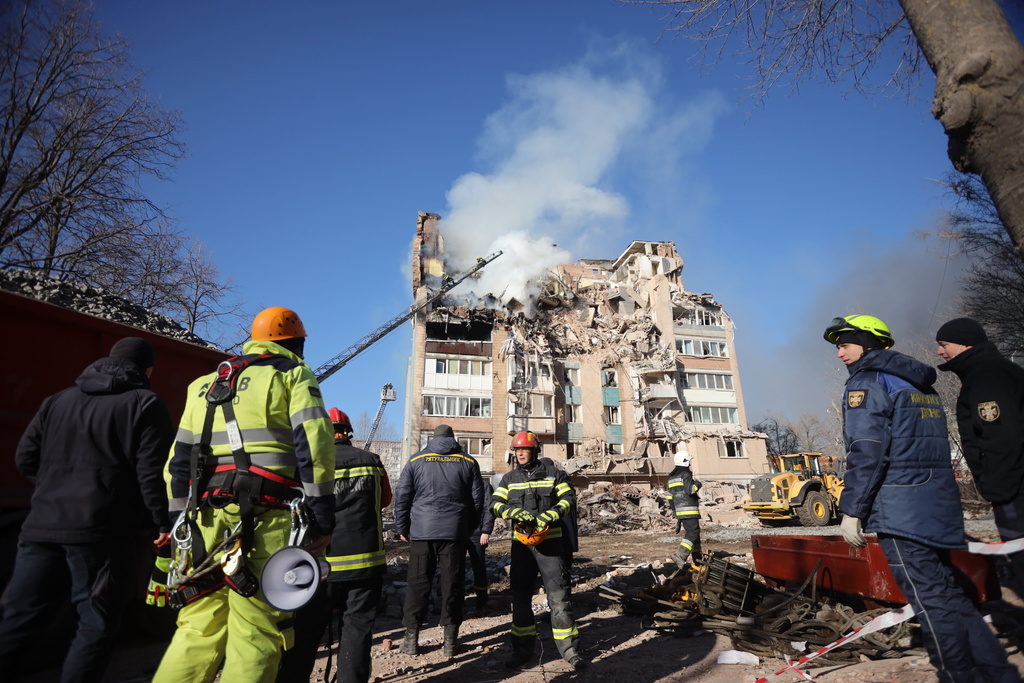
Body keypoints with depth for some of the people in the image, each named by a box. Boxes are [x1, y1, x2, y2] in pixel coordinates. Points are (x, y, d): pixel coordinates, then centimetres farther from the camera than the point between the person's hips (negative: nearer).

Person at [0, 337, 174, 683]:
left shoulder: (58, 400, 15)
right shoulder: (147, 404, -4)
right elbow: (152, 472, -12)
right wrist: (162, 523, -4)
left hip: (43, 525, 6)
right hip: (103, 531, -5)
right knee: (96, 627, 6)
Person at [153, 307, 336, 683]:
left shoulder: (205, 385, 24)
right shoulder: (293, 374, 5)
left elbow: (179, 460, 22)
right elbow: (313, 444, -9)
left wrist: (180, 523, 25)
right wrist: (322, 517, -8)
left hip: (207, 519, 6)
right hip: (268, 520, -6)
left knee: (198, 630, 15)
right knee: (257, 634, -1)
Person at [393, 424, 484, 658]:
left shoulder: (416, 460, 5)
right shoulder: (468, 462, 7)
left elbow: (402, 496, 5)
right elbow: (478, 499, 9)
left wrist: (402, 528, 14)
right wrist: (468, 528, 20)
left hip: (421, 530, 0)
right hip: (455, 532, 0)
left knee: (418, 583, 8)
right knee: (453, 584, 7)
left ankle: (411, 638, 14)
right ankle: (450, 640, 12)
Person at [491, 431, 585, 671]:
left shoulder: (553, 474, 2)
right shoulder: (509, 479, 9)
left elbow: (568, 499, -5)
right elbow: (496, 503, 0)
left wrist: (548, 516, -20)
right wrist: (514, 512, -20)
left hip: (549, 542, -3)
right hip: (521, 544, 3)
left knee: (558, 596, -3)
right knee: (520, 597, 10)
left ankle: (569, 649, 8)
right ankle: (523, 649, 24)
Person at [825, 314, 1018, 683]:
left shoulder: (866, 382, -10)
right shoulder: (921, 384, 18)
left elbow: (866, 452, -19)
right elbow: (930, 448, 22)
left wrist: (851, 510, -14)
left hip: (901, 511, -9)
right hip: (941, 508, 9)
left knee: (931, 602, 0)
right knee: (946, 594, 18)